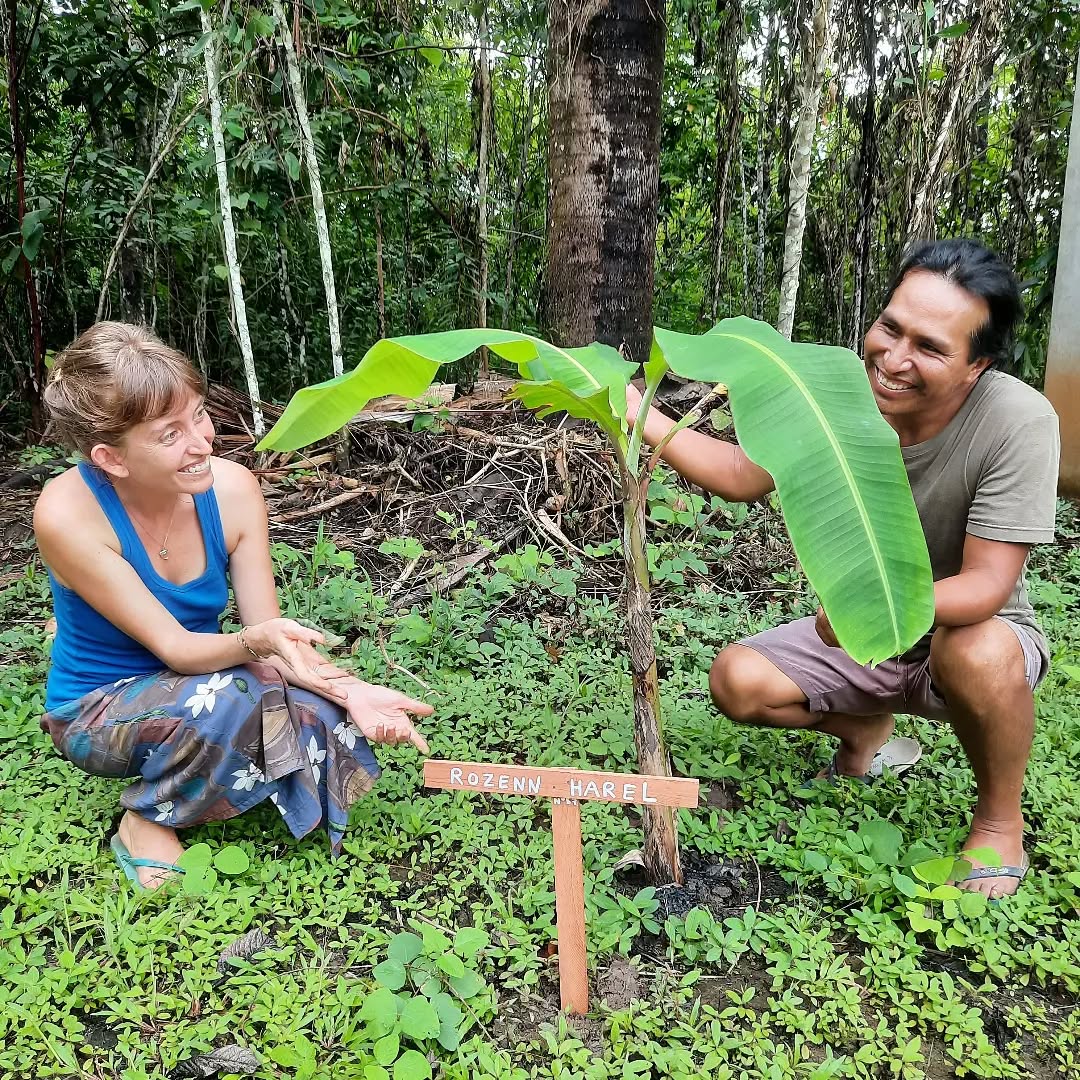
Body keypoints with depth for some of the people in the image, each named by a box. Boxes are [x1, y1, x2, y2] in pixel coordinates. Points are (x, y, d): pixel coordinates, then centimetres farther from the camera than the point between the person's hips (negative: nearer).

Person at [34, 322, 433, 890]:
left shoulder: (232, 488, -18)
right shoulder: (66, 514, -28)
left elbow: (271, 634, -14)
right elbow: (171, 645, -25)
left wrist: (351, 690, -31)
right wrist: (252, 643, -46)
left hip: (195, 682, 4)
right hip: (97, 709, -3)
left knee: (319, 713, -24)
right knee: (223, 706, -34)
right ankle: (144, 823, -5)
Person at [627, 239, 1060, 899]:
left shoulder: (1018, 422, -28)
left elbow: (986, 583, -31)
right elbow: (742, 476, -9)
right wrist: (641, 416, -23)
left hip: (976, 630, -4)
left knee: (976, 653, -39)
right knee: (737, 681, -16)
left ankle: (1001, 818, -6)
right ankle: (865, 726, 17)